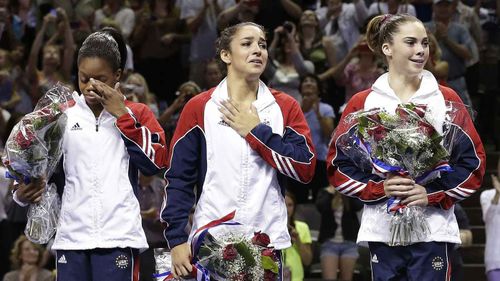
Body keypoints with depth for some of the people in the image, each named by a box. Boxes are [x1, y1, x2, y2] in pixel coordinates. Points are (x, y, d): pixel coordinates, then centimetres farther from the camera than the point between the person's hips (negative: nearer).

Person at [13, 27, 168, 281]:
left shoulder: (136, 115, 8)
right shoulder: (63, 115, 14)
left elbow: (156, 161, -6)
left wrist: (121, 115, -6)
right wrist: (24, 193, -5)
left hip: (118, 237, -3)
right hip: (71, 236, 3)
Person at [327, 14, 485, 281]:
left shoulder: (447, 100, 7)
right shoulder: (362, 103, 8)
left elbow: (473, 162, 4)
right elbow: (338, 164, 6)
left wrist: (433, 194, -11)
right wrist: (378, 188, -11)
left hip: (433, 231, -1)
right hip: (382, 230, 1)